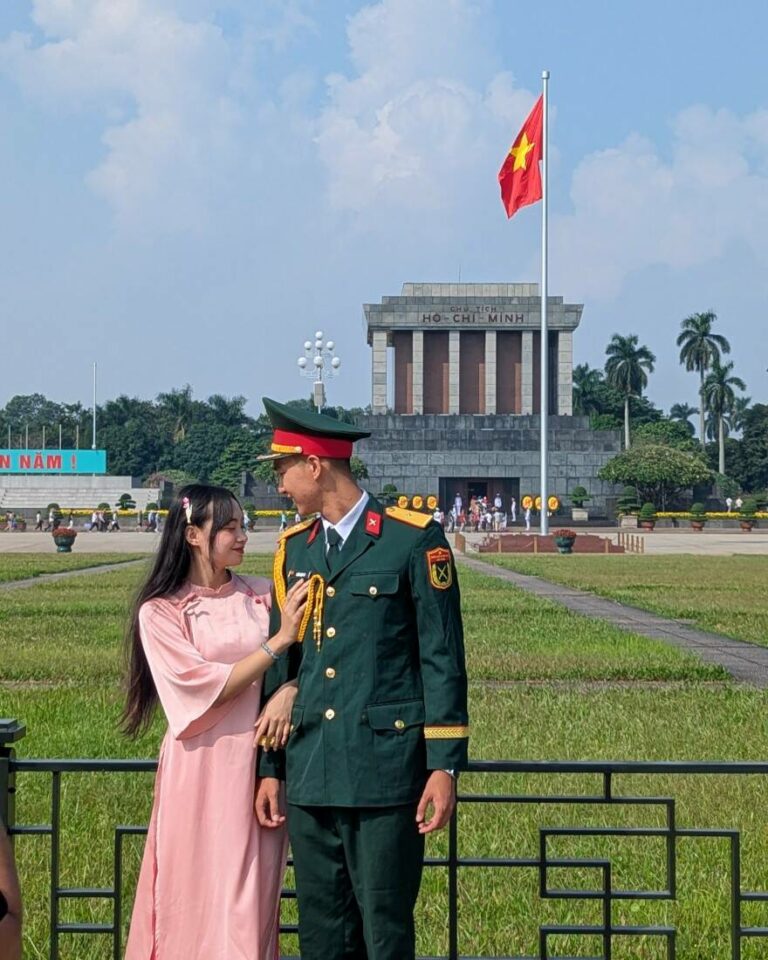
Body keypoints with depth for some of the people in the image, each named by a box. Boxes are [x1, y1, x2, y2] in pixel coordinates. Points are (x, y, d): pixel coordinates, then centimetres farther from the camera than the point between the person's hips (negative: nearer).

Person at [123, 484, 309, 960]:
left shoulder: (262, 595, 6)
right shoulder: (160, 612, -3)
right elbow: (207, 686, -11)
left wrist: (289, 693, -17)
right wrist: (280, 640, -16)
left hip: (261, 762, 3)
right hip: (202, 771, -3)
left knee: (253, 896, 6)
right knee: (197, 892, 3)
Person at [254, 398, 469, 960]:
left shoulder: (415, 540, -4)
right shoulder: (294, 549, 14)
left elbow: (443, 660, -5)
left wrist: (445, 766, -10)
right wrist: (270, 767, 15)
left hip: (386, 774, -5)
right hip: (310, 776, 6)